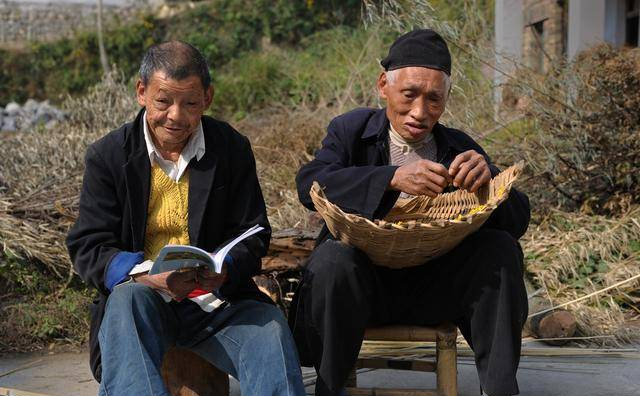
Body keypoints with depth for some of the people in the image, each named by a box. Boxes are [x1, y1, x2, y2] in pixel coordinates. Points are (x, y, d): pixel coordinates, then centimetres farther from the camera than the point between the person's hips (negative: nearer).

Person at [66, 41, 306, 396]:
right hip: (144, 296, -1)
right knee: (129, 297, -36)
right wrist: (146, 275, -24)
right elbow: (88, 247, -3)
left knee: (269, 324, -29)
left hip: (215, 298, 1)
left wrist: (224, 269, -21)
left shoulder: (232, 149, 6)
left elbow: (252, 236, 5)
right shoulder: (108, 156, 3)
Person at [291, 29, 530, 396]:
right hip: (363, 281, -2)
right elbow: (309, 185, -15)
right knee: (333, 257, -32)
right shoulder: (351, 130, 5)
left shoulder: (460, 149, 9)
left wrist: (488, 180, -24)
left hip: (436, 285, 2)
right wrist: (392, 178, -29)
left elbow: (518, 222, 0)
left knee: (501, 248, -20)